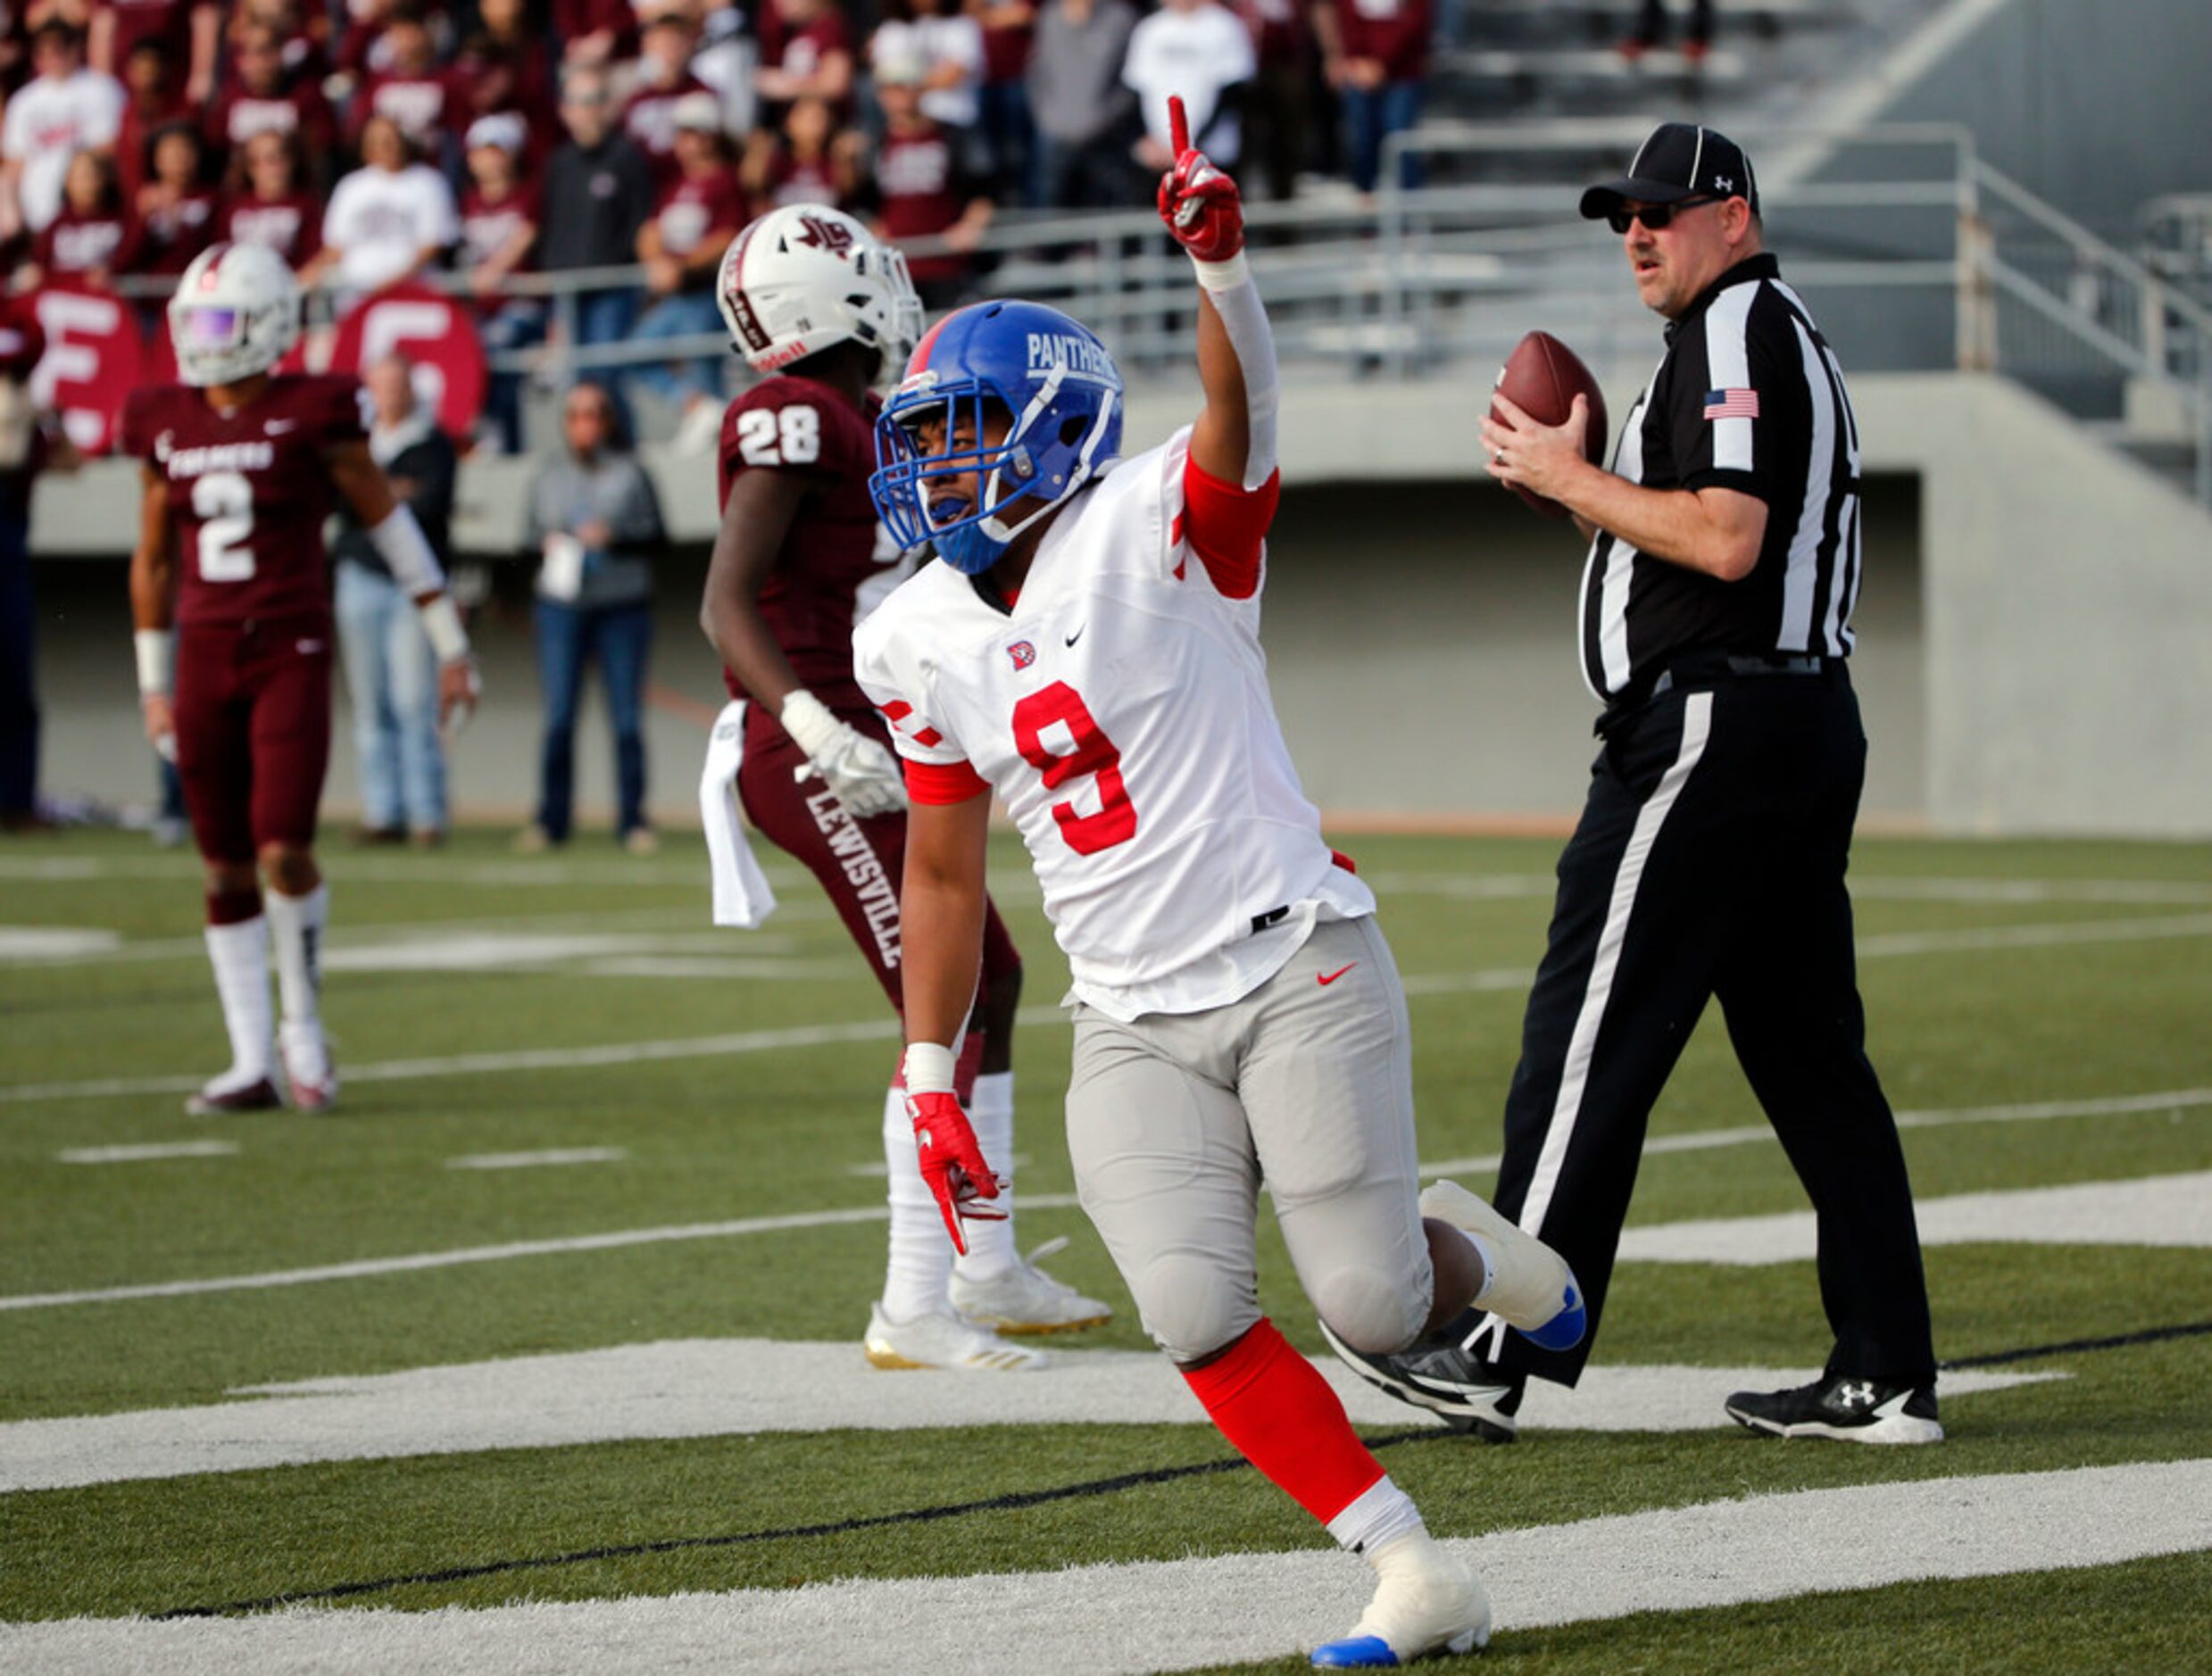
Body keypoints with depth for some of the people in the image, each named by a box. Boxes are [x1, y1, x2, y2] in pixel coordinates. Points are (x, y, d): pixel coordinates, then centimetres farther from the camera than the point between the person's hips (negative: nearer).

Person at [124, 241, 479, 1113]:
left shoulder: (311, 414, -5)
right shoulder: (167, 425, 7)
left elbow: (391, 524, 1)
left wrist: (451, 643, 3)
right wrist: (155, 684, 18)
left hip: (291, 653, -4)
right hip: (206, 658, 4)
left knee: (284, 851, -13)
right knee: (226, 871, 4)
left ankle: (303, 1027, 9)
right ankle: (251, 1063, 10)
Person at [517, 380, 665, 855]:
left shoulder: (630, 473, 3)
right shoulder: (549, 474, 11)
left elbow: (655, 539, 2)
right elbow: (528, 535, 14)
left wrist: (614, 538, -14)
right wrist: (547, 544, -7)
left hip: (623, 606, -1)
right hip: (561, 604, 1)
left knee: (627, 719, -1)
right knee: (558, 717, -4)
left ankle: (632, 820, 5)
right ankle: (550, 819, 3)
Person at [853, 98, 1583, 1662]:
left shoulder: (1155, 529, -9)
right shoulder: (920, 646, 6)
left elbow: (1242, 408, -31)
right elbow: (946, 874, 16)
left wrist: (1222, 262, -51)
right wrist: (931, 1077, 14)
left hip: (1295, 967, -4)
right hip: (1134, 1027, 4)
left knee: (1371, 1306, -10)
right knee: (1197, 1317, -15)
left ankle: (1471, 1253, 27)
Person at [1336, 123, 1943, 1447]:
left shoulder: (1735, 333, -9)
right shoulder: (1794, 340, 23)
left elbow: (1725, 540, -20)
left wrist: (1570, 477, -11)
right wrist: (1586, 489, 15)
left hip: (1711, 721, -10)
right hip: (1811, 715, 10)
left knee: (1590, 1033, -8)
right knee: (1811, 1049, 9)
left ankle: (1503, 1357, -7)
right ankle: (1885, 1374, 7)